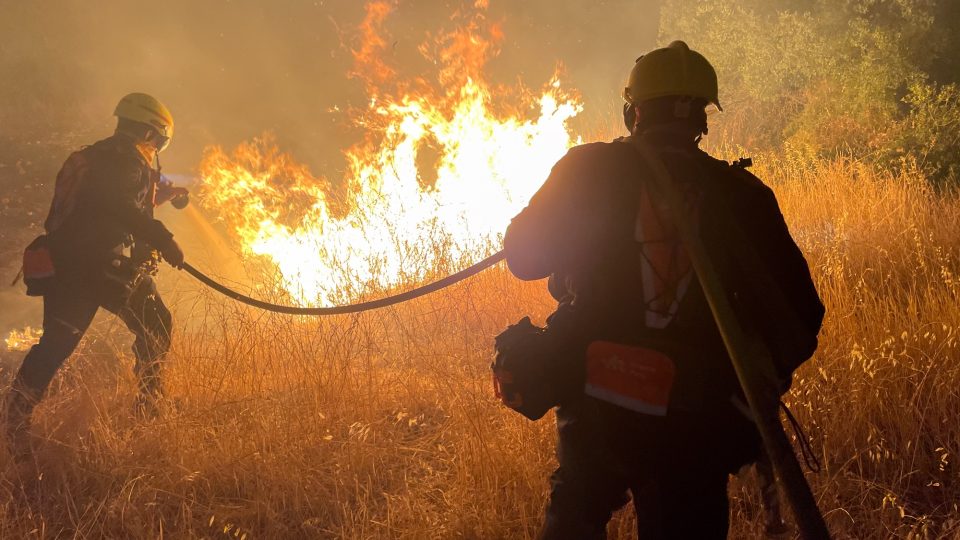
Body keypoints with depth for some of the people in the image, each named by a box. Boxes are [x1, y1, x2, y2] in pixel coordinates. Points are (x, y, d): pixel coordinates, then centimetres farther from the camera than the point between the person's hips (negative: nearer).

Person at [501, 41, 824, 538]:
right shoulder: (741, 195, -2)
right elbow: (798, 321, -2)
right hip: (695, 423, 0)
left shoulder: (591, 170, -3)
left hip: (597, 405, 1)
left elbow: (524, 256, 6)